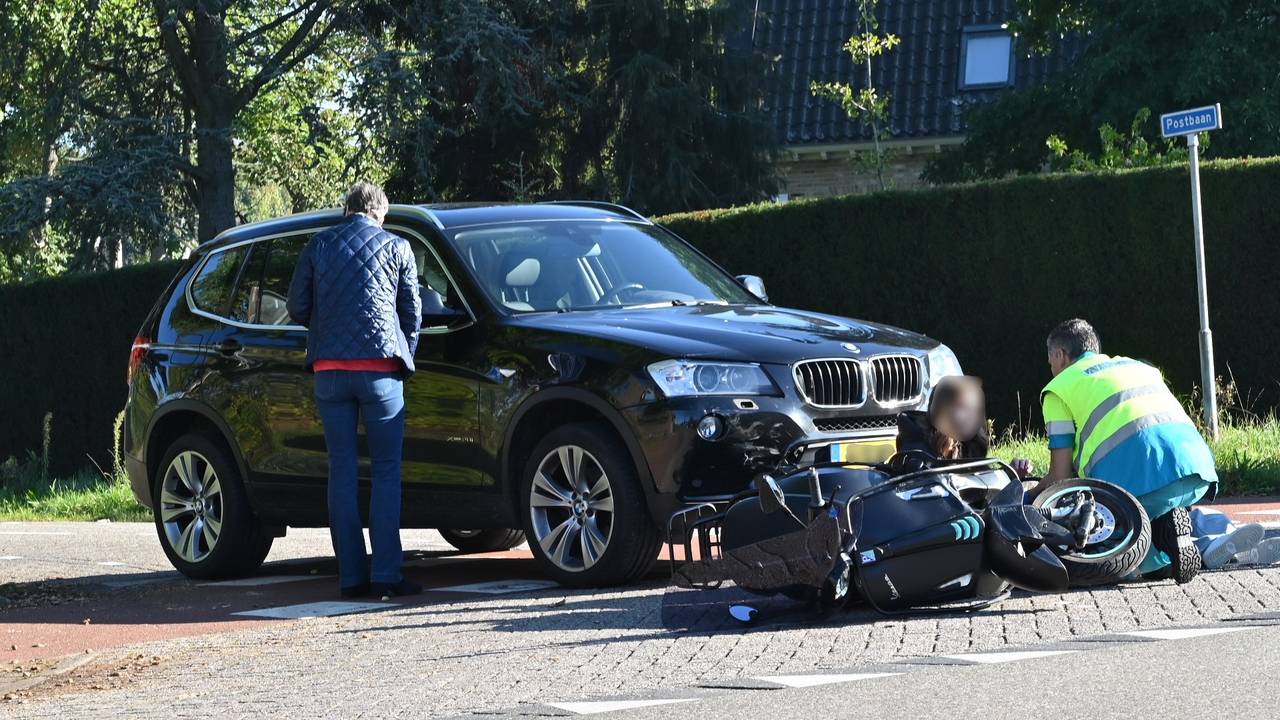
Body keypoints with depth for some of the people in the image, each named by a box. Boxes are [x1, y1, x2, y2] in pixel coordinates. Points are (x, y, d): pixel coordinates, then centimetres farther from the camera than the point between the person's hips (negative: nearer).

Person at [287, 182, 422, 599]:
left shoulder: (320, 244, 9)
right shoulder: (396, 247, 5)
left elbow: (297, 307, 10)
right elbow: (412, 313, 9)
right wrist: (404, 359, 23)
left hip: (329, 369, 2)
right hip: (380, 368, -2)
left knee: (342, 470, 6)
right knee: (386, 471, 1)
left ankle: (351, 576, 4)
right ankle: (385, 574, -7)